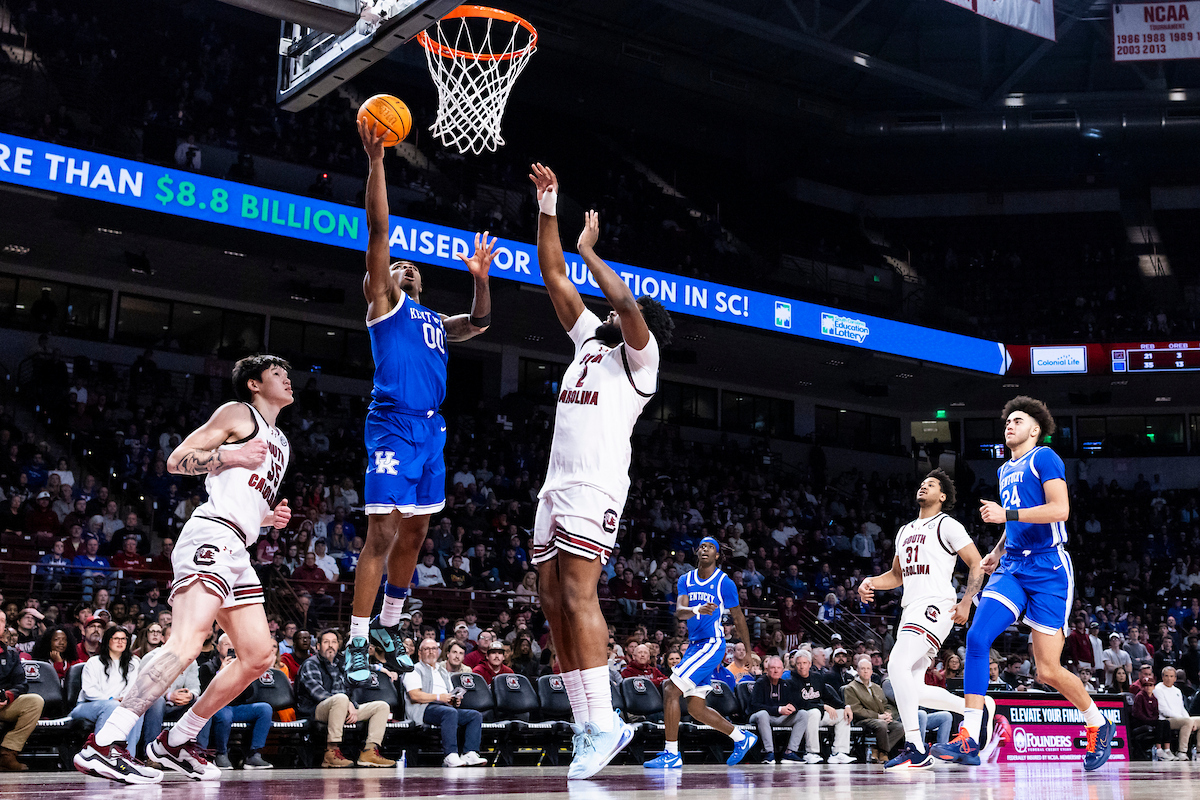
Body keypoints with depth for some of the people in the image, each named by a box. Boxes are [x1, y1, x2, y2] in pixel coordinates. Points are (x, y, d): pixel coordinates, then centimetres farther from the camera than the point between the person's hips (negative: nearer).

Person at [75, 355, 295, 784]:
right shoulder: (238, 414, 5)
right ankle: (102, 744, -33)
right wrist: (232, 456, -11)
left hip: (237, 552, 10)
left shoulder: (279, 442, 29)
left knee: (259, 658, 6)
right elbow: (177, 460, -1)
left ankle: (176, 741, 13)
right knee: (188, 640, -27)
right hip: (211, 537, -10)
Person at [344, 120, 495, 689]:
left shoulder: (435, 321, 26)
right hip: (394, 426, -7)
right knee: (382, 534, -12)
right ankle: (356, 644, -9)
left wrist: (480, 277, 19)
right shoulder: (383, 301, 7)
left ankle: (388, 628, 25)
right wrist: (375, 160, -10)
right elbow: (379, 230, -3)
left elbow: (480, 323, 36)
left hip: (432, 429, 8)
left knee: (414, 535, 12)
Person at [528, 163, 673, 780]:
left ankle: (602, 722, -16)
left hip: (595, 487, -8)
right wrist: (548, 208, 12)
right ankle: (588, 725, 6)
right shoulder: (590, 337, 22)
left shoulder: (639, 355, 2)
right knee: (554, 602, 4)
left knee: (579, 596, -17)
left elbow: (626, 301, -18)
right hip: (556, 485, 8)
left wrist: (589, 248, -5)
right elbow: (554, 276, 19)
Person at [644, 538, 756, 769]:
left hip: (711, 645, -7)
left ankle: (672, 754, -13)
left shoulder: (725, 583, -5)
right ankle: (742, 738, 29)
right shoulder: (686, 580, 9)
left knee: (671, 689, -18)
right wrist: (697, 610, -28)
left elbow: (738, 618, 4)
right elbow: (679, 611, -6)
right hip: (694, 645, 7)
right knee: (696, 709, 11)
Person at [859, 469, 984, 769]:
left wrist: (966, 603, -15)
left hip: (935, 606, -9)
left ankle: (916, 748, -24)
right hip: (911, 608, 9)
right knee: (915, 690, 6)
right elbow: (897, 575, 31)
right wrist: (870, 582, 11)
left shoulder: (947, 525, 0)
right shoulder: (905, 531, 23)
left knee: (897, 665, -26)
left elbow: (977, 565, -3)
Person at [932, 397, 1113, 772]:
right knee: (977, 638, -15)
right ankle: (968, 740, -16)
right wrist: (998, 551, 18)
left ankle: (1099, 725, 22)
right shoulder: (1006, 470, 21)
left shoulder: (1044, 457, -3)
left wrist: (1006, 514, -20)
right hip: (1012, 569, 7)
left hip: (1049, 569, -7)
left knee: (1049, 670, -5)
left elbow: (1060, 509, -17)